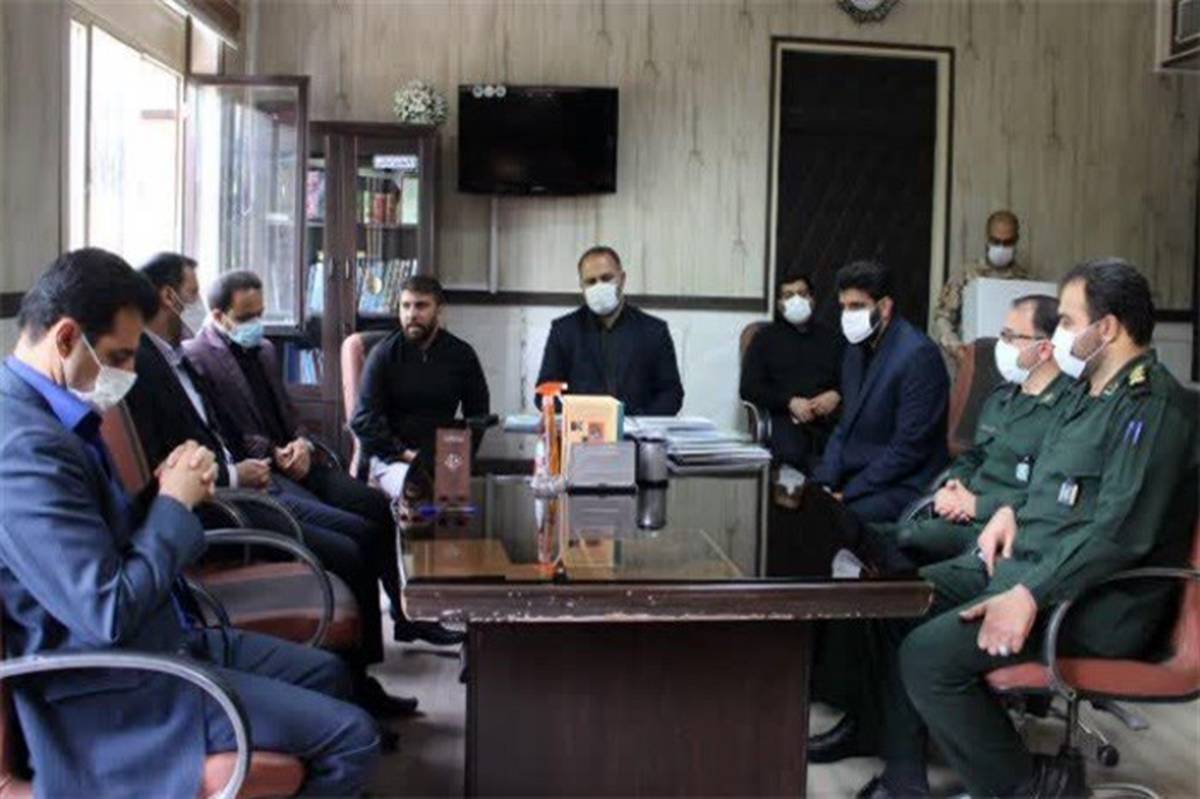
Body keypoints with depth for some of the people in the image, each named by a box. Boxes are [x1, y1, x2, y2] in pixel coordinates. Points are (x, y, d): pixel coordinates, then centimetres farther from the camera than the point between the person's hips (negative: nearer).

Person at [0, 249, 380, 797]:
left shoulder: (52, 415, 6)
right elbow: (109, 614, -28)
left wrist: (162, 494, -4)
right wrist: (174, 504, -16)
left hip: (156, 639, 10)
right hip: (116, 684, -10)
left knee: (326, 672, 20)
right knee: (351, 738, -11)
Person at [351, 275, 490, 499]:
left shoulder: (461, 355, 8)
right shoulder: (384, 354, 2)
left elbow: (478, 414, 15)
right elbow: (364, 418, -1)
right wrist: (402, 453, -11)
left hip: (442, 458, 2)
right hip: (391, 459, -2)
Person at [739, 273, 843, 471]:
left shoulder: (831, 338, 24)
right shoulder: (766, 338, 17)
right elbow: (749, 387, 6)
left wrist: (837, 395, -10)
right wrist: (790, 402, -9)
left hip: (828, 417, 2)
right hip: (786, 417, -1)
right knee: (791, 452, -36)